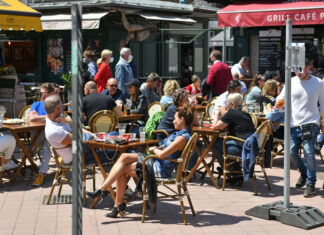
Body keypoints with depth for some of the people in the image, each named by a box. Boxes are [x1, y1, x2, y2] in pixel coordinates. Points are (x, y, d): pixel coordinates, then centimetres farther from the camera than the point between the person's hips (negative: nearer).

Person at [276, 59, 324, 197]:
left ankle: (311, 183, 3)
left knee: (309, 153, -10)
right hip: (294, 124, 3)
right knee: (292, 151, -1)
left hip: (310, 124, -3)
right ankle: (304, 172, 27)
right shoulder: (292, 82, 6)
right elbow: (281, 99, 14)